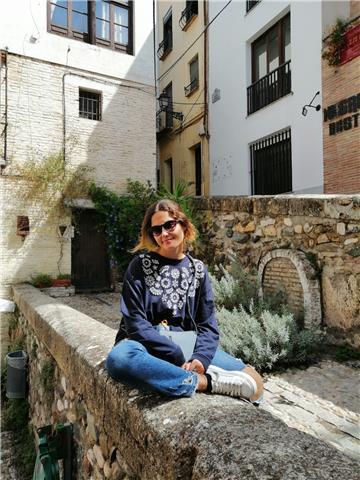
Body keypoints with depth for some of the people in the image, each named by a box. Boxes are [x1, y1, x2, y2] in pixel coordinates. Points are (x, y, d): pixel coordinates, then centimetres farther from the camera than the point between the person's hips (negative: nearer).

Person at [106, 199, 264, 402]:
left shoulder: (198, 269, 6)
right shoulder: (140, 265, -2)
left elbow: (208, 325, 2)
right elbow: (135, 322, -10)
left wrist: (200, 358, -18)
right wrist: (176, 355, -18)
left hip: (186, 345, 1)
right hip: (146, 344, 0)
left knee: (254, 382, -16)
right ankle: (204, 382, -26)